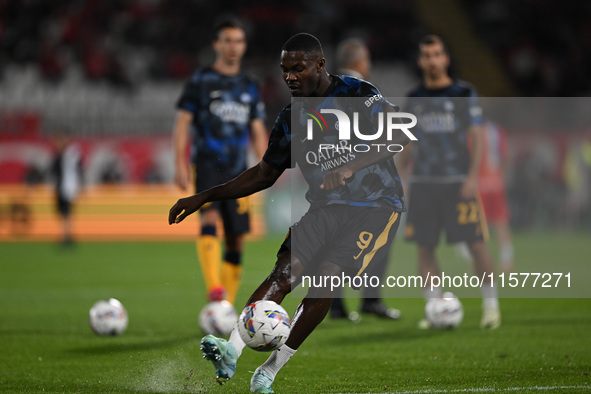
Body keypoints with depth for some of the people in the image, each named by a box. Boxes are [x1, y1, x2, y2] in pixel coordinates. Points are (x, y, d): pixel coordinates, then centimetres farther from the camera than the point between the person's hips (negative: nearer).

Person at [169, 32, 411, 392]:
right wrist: (204, 198, 15)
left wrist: (352, 166, -32)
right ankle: (231, 351, -32)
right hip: (326, 209, 5)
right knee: (285, 273, -17)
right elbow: (264, 174, 21)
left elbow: (401, 134, -20)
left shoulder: (357, 95, -9)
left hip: (376, 207, -5)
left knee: (326, 279, -21)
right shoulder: (292, 119, 10)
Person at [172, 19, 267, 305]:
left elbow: (257, 131, 18)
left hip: (237, 171, 5)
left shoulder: (249, 87, 16)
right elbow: (182, 123, 1)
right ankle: (214, 290, -40)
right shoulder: (200, 81, 4)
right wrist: (180, 165, -9)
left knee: (236, 242, 2)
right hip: (207, 165, -5)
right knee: (210, 220, -28)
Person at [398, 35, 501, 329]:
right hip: (423, 182, 3)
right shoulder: (415, 98, 12)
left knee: (475, 243, -7)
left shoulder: (464, 93, 2)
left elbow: (477, 136, -1)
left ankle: (491, 306, 2)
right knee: (424, 247, -1)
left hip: (458, 182, -3)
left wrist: (472, 176, -10)